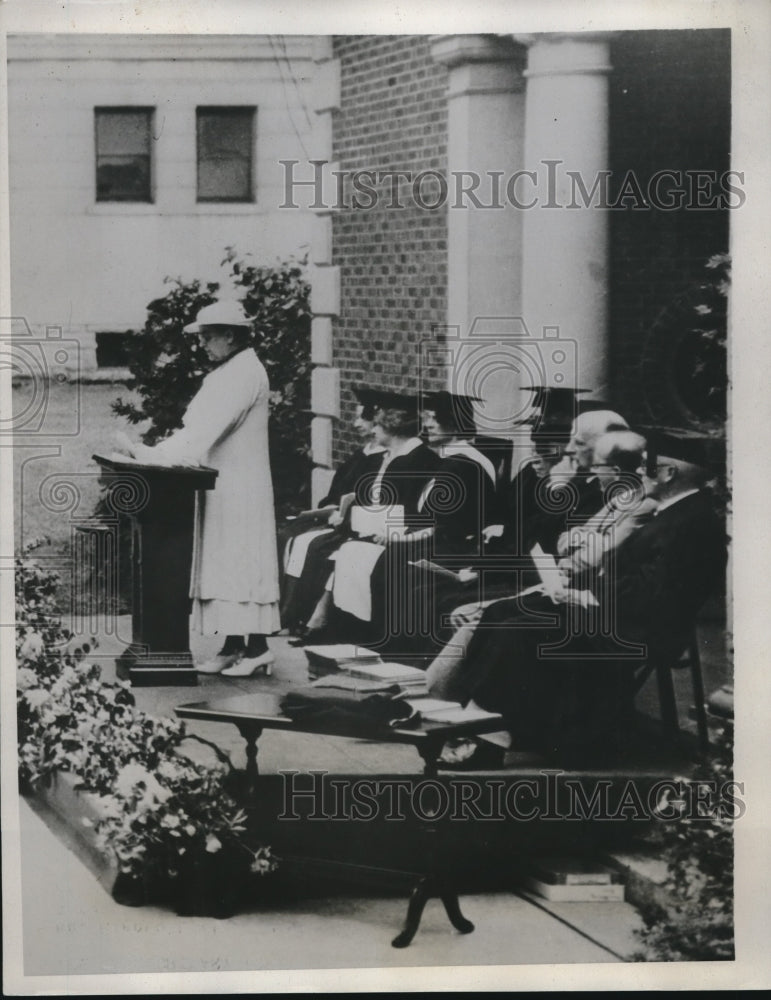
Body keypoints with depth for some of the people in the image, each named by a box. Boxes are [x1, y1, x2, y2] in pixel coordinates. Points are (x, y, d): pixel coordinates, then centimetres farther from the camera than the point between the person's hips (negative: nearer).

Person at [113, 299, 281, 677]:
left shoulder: (245, 374, -15)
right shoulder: (226, 373, 16)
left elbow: (204, 429, -24)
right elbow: (200, 428, 14)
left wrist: (151, 454, -27)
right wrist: (151, 451, 2)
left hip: (239, 487, -10)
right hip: (219, 485, 10)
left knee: (239, 564, -7)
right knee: (223, 564, 8)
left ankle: (256, 647, -3)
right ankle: (233, 646, 11)